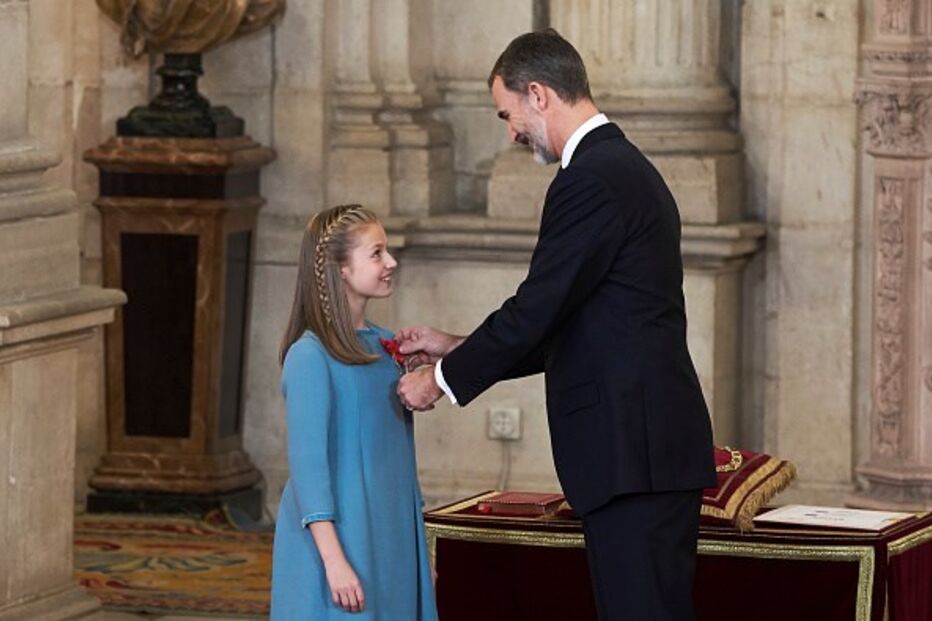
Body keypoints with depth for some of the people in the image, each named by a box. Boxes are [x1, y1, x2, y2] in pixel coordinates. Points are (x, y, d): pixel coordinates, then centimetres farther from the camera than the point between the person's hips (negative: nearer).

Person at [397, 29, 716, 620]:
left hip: (630, 450, -10)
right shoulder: (628, 168, 19)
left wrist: (443, 378, 0)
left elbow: (537, 308, -14)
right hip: (655, 444, 10)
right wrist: (457, 349, 21)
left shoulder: (589, 180, -13)